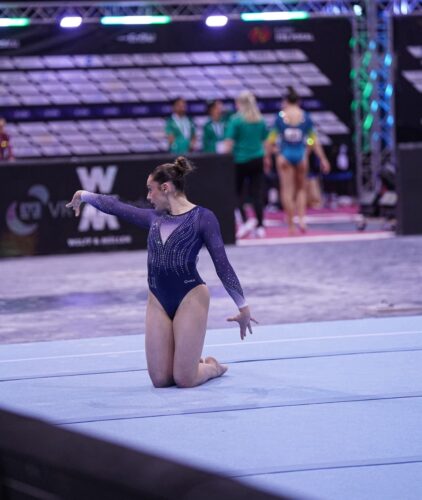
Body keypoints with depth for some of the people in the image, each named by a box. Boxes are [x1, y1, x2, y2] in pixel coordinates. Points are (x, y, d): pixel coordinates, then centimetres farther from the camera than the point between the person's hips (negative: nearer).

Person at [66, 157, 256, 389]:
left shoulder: (202, 218, -6)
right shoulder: (154, 218, 10)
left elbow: (222, 264, -8)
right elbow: (117, 207, 22)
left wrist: (243, 306, -7)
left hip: (190, 298, -6)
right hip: (157, 301, 6)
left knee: (184, 379, -7)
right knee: (161, 380, 2)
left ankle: (212, 366, 26)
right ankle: (194, 362, 33)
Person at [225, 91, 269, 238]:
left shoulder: (236, 120, -9)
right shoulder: (260, 120, 5)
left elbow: (229, 143, -11)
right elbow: (265, 141, 12)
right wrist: (266, 158, 23)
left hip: (240, 160, -4)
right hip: (257, 160, 4)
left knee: (238, 192, 9)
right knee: (257, 193, 5)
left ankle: (245, 221, -9)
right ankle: (260, 226, 3)